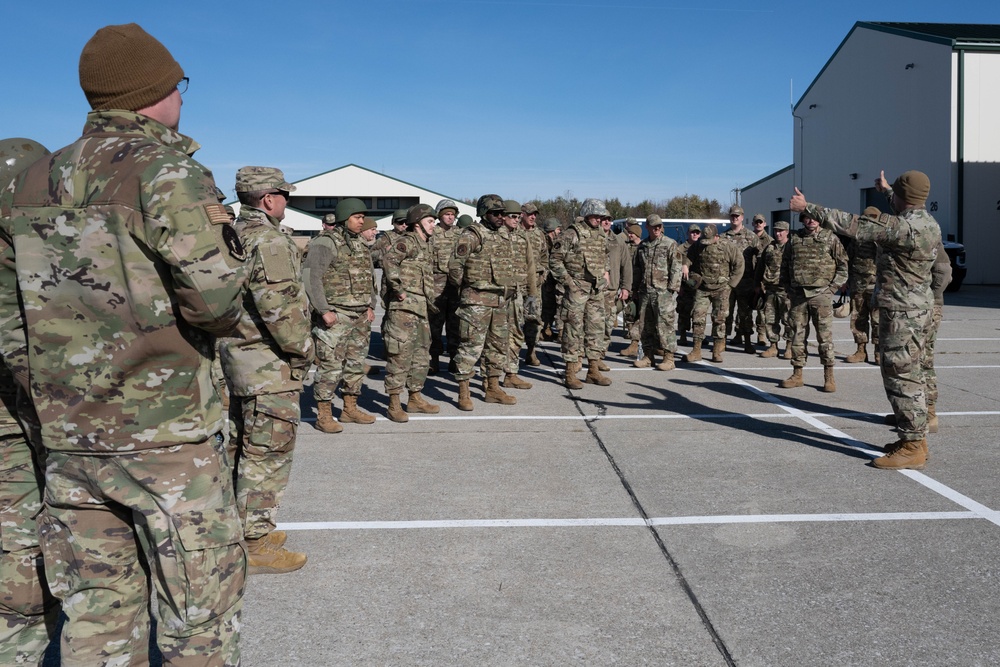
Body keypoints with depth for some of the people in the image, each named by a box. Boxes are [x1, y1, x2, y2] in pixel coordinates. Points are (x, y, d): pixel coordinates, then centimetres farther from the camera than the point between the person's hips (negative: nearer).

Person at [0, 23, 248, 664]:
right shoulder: (168, 173, -11)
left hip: (67, 436, 7)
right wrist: (225, 313, 0)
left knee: (96, 610, 17)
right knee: (201, 611, 8)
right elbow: (216, 296, -22)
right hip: (167, 431, -6)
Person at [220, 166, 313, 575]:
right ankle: (255, 546, 6)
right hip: (268, 364, -10)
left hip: (234, 354, 10)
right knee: (267, 455, -2)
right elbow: (279, 306, -27)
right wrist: (302, 349, -15)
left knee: (238, 447, 19)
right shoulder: (269, 241, -18)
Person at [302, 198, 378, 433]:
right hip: (335, 316, -8)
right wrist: (324, 310, -20)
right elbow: (310, 276, -17)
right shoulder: (326, 242, -10)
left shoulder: (361, 243, 15)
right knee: (330, 365, -5)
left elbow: (369, 277, 24)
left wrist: (371, 306, 15)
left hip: (360, 316, 8)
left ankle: (350, 409, 25)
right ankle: (324, 415, 3)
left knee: (355, 364, 13)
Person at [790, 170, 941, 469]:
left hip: (902, 313, -10)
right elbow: (904, 209, 33)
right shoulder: (927, 221, 9)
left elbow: (851, 224, -22)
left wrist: (808, 207, -14)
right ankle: (915, 439, 25)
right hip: (919, 308, 10)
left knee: (901, 376, -6)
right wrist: (886, 190, 50)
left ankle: (912, 449, -2)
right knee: (911, 374, 16)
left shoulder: (903, 227, -22)